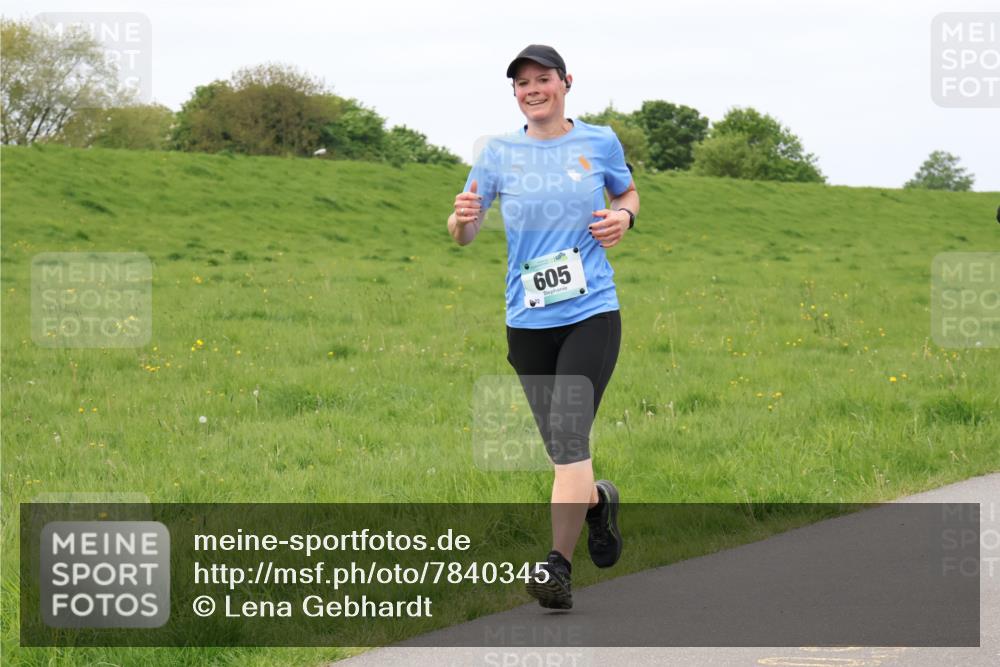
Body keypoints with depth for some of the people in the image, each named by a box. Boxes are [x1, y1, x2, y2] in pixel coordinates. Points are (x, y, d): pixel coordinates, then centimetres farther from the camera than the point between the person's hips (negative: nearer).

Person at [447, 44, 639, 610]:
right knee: (560, 447, 9)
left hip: (592, 314, -2)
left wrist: (624, 216, -2)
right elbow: (464, 235, 5)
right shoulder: (499, 154, 4)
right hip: (528, 323, 2)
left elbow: (628, 193, 22)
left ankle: (559, 566, -16)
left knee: (568, 434, -17)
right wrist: (463, 218, -19)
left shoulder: (600, 142, 4)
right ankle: (599, 500, 43)